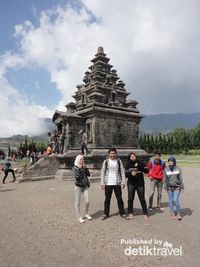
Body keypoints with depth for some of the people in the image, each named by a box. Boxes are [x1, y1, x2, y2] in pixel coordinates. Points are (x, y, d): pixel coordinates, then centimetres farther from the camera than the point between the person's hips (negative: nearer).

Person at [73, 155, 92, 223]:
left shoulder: (84, 167, 7)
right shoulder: (75, 168, -7)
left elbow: (88, 174, 0)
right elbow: (76, 176, -19)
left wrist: (85, 168, -8)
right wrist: (79, 169, -20)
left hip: (85, 186, 4)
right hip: (78, 186, -4)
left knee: (87, 201, 2)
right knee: (77, 202, 4)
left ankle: (86, 214, 26)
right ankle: (79, 217, 19)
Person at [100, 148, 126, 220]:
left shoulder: (119, 161, 3)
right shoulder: (106, 161, 1)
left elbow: (122, 171, 3)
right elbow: (103, 172, 1)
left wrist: (123, 182, -3)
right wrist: (102, 183, -3)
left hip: (117, 183, 1)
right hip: (108, 184, 0)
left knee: (119, 198, 8)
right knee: (107, 199, 8)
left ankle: (122, 213, 22)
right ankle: (106, 214, 20)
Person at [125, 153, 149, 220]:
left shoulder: (140, 163, 2)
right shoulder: (128, 165, 5)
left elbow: (146, 171, -8)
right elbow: (125, 174, 0)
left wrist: (139, 166, -16)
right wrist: (131, 173, -19)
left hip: (140, 183, -1)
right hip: (131, 183, 1)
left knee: (142, 199, 2)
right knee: (130, 198, -1)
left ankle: (145, 214, 13)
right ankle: (130, 214, 11)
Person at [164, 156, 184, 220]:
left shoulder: (178, 169, -2)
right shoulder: (166, 169, 1)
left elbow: (180, 178, 3)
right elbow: (165, 179, 6)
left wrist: (182, 186, 2)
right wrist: (165, 186, 4)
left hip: (177, 187, -2)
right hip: (169, 187, 2)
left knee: (175, 200, -9)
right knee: (171, 201, 8)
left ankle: (178, 213, 9)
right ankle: (172, 213, 24)